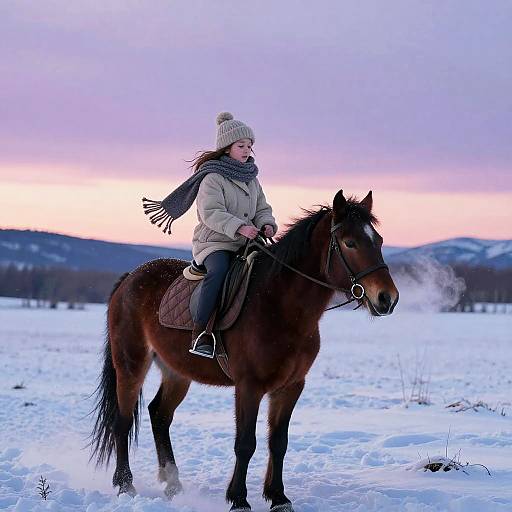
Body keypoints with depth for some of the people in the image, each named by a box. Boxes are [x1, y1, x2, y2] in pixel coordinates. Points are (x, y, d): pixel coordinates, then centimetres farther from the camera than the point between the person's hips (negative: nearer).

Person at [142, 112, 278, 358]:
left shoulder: (251, 179, 17)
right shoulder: (213, 178, -6)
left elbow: (262, 208, 19)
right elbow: (211, 213, -17)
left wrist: (266, 224, -5)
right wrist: (239, 227, -30)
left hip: (244, 245, 7)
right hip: (213, 243, -7)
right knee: (219, 270, -36)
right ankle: (200, 334, -39)